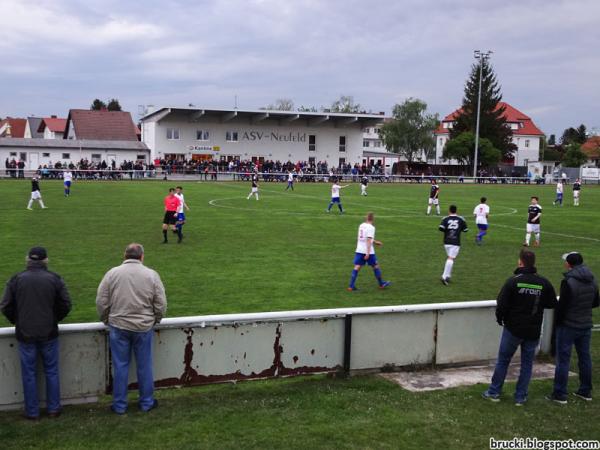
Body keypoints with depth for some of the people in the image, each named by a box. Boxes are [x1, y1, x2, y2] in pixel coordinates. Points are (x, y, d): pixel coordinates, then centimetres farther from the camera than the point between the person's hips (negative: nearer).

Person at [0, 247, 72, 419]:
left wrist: (17, 321, 15)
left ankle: (32, 412, 16)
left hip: (25, 334, 0)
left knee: (29, 374, 9)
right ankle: (53, 409, 17)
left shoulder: (16, 279, -5)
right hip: (49, 334, 0)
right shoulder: (55, 279, -5)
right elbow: (66, 305, -2)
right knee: (51, 371, 12)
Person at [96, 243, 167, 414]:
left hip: (118, 327, 0)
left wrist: (106, 320, 14)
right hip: (144, 328, 0)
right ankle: (146, 402, 23)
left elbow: (101, 302, -2)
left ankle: (119, 405, 17)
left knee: (120, 366, 9)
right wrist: (154, 321, 15)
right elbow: (161, 305, -2)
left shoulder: (112, 273, -3)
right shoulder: (151, 275, -3)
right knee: (144, 366, 12)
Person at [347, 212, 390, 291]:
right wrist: (368, 253, -21)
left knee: (357, 267, 1)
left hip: (359, 251, 6)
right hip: (368, 251, -6)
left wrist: (375, 242, 32)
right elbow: (369, 240, -19)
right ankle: (381, 284, 24)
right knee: (375, 266, 11)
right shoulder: (371, 227, -12)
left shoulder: (361, 225, 11)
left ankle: (351, 286, -8)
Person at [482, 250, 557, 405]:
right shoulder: (544, 283, -6)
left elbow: (501, 304, -14)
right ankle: (520, 397, 17)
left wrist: (500, 319, 4)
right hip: (533, 332, 2)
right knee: (527, 363, 13)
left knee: (503, 360, 12)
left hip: (513, 329, -2)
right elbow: (552, 304, 4)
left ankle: (494, 392, 19)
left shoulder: (513, 281, -14)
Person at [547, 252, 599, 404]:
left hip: (568, 326, -7)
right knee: (585, 357, 16)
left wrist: (557, 322, -6)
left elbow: (562, 306, -19)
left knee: (563, 359, 1)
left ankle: (559, 394, 4)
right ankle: (585, 391, 26)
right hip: (586, 325, 7)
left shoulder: (568, 282, -21)